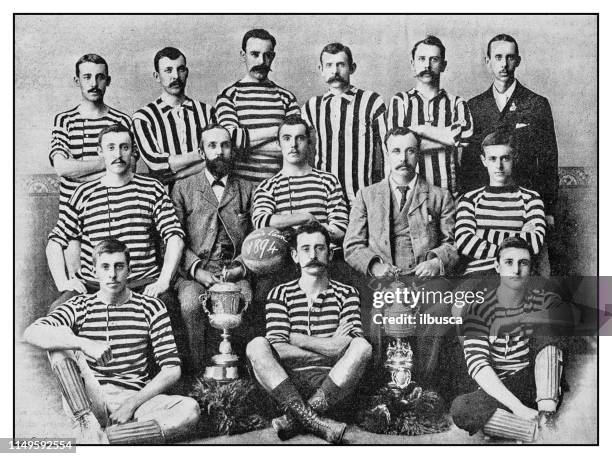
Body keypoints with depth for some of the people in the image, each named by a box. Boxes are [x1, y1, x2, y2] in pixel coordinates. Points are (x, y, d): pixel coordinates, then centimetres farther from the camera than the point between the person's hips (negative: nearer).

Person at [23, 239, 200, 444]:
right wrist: (84, 344, -30)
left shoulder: (150, 308, 6)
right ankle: (88, 424, -29)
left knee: (190, 409, -27)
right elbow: (32, 333, -14)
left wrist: (132, 403, -11)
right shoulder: (80, 307, 6)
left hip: (135, 398, 0)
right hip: (84, 402, 0)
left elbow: (172, 370, 1)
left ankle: (102, 436, -29)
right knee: (60, 336, -19)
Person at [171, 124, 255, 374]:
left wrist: (242, 266, -8)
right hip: (193, 271, 0)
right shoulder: (183, 189, 14)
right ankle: (198, 373, -18)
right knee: (191, 304, -33)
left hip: (234, 272, 1)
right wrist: (196, 269, -10)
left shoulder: (247, 190, 18)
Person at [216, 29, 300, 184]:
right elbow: (232, 140, -8)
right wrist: (279, 130, -2)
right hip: (241, 183, -2)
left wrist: (249, 142, -6)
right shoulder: (228, 95, 7)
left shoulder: (286, 97, 12)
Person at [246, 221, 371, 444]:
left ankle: (295, 418, -30)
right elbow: (277, 348, -3)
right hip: (288, 381, 0)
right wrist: (328, 349, -10)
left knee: (362, 347, -26)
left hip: (332, 383, 0)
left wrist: (297, 339, -10)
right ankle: (315, 422, -37)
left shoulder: (346, 294, 14)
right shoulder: (280, 294, 12)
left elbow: (355, 339, -4)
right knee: (257, 346, -25)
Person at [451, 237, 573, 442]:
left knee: (545, 322, -19)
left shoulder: (545, 302, 6)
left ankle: (547, 415, -28)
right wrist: (517, 407, -28)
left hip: (541, 386, 1)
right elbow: (477, 365, -16)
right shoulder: (479, 309, -4)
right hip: (500, 390, -1)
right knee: (460, 408, -32)